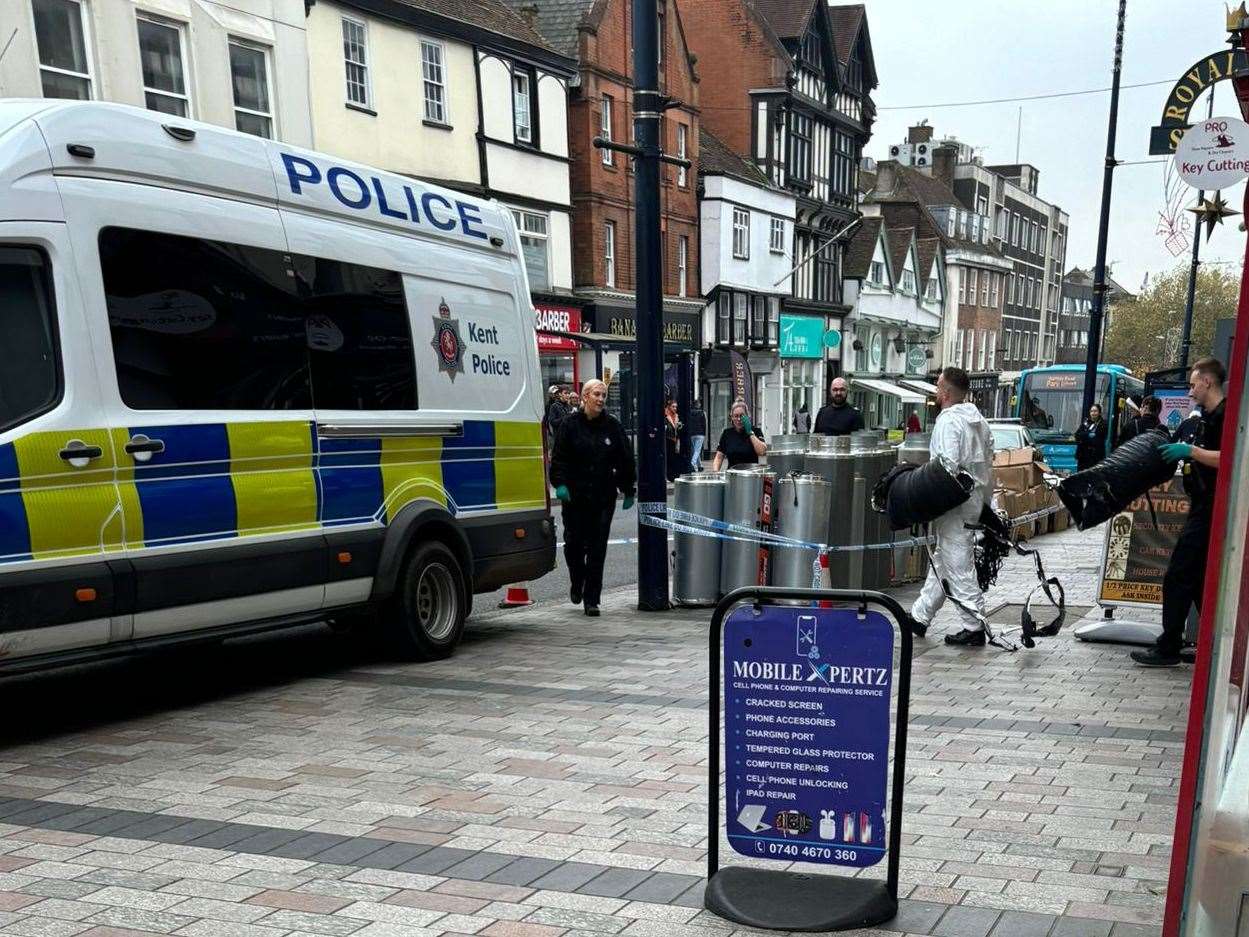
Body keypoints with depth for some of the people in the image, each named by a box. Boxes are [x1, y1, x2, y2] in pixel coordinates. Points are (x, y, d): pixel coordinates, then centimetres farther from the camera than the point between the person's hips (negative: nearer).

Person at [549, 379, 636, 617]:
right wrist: (560, 483, -13)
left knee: (597, 548, 1)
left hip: (603, 498, 1)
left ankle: (591, 600, 8)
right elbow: (559, 457, -1)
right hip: (574, 496, -1)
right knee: (574, 543, 3)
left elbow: (625, 460, 9)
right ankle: (577, 584, 32)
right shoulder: (571, 424, 0)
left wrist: (628, 490, 8)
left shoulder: (612, 425, 5)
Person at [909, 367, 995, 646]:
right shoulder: (978, 419, 12)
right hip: (974, 500, 10)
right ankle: (919, 616, 27)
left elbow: (947, 466, -25)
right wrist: (986, 498, 22)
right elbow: (988, 462, 16)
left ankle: (974, 628, 3)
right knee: (941, 561, 17)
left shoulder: (948, 422, -17)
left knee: (959, 567, -3)